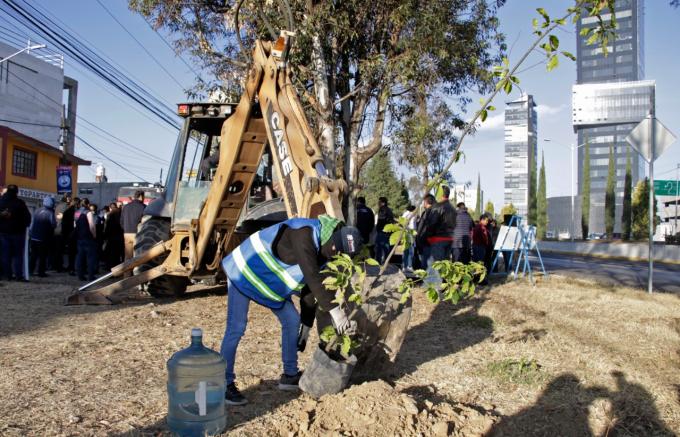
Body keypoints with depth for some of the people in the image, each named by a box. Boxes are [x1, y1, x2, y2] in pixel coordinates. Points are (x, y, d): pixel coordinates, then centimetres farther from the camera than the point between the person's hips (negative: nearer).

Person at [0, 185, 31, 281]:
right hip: (17, 232, -4)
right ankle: (19, 275, -4)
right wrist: (24, 226, 5)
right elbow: (27, 217, -9)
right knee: (18, 254, 0)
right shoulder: (19, 203, -11)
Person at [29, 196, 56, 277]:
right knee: (42, 256, 3)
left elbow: (32, 223, 7)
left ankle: (30, 270, 21)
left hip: (34, 237, 5)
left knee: (33, 255, 16)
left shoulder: (37, 211, 2)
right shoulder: (50, 213, -16)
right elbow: (54, 224, -14)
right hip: (44, 238, -5)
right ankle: (41, 272, 5)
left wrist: (30, 233, 16)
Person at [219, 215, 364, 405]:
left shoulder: (321, 248, -2)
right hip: (245, 271, -9)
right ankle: (225, 384, 1)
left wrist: (306, 324, 9)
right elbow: (312, 277, -38)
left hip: (271, 280, 9)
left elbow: (311, 285, 6)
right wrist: (334, 310, -37)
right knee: (236, 328, -12)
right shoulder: (304, 233, -31)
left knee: (292, 320, 8)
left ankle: (290, 375, 21)